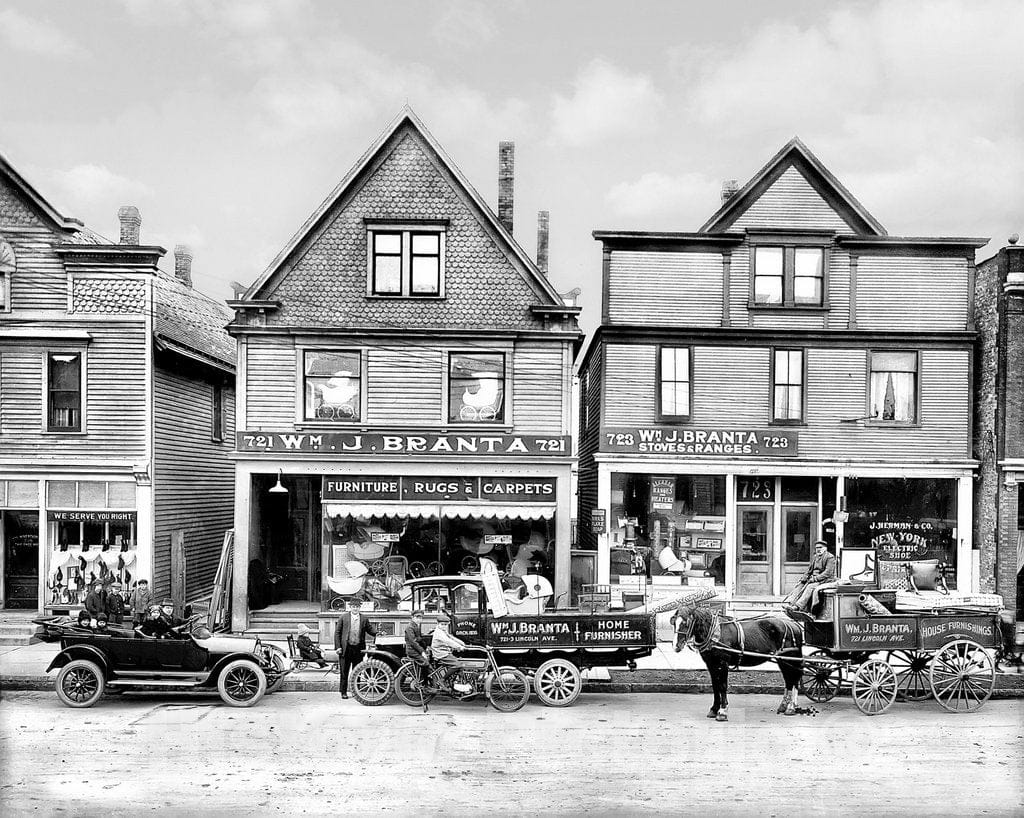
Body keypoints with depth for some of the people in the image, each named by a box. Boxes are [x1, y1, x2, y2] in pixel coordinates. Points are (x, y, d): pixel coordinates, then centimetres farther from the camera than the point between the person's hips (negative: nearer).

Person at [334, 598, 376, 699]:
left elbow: (370, 629, 7)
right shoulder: (344, 617, 0)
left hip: (358, 648, 2)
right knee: (344, 671, 5)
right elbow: (337, 632, 1)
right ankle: (344, 692, 15)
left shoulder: (364, 618, 5)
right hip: (345, 648, -2)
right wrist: (338, 646, -5)